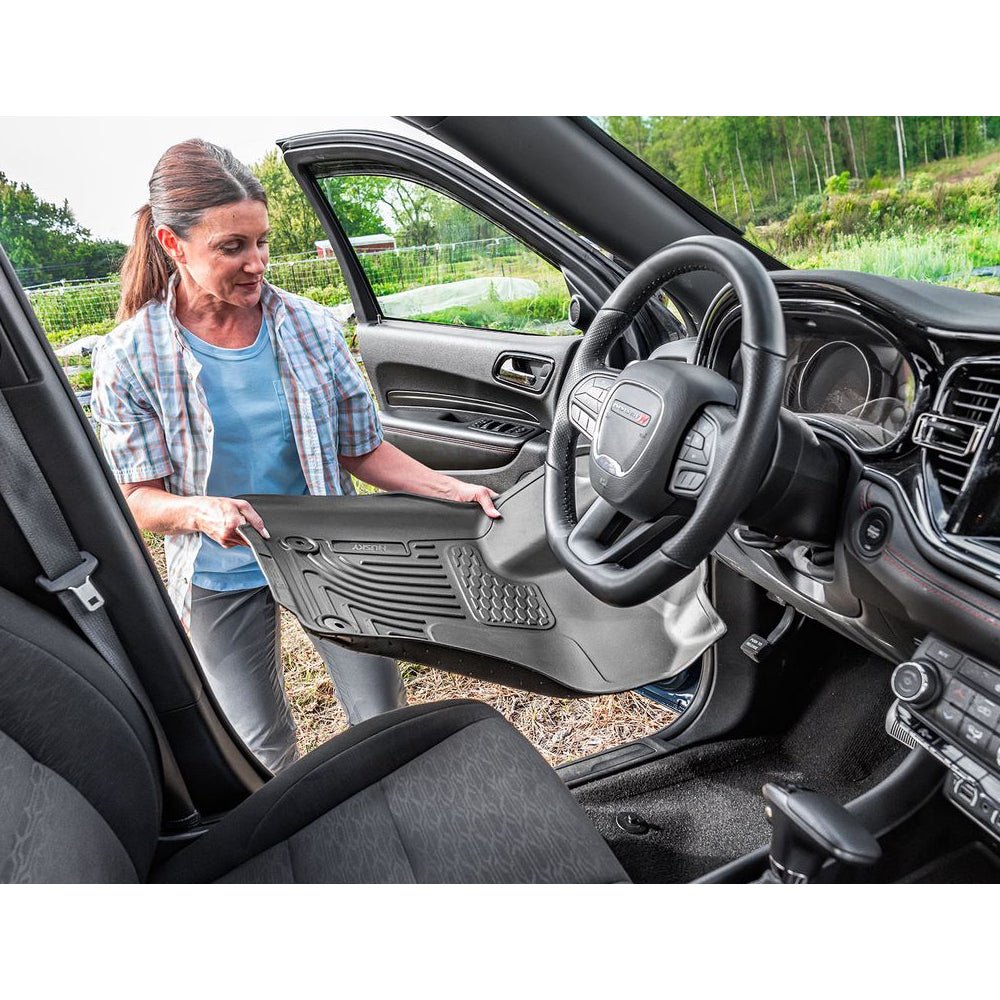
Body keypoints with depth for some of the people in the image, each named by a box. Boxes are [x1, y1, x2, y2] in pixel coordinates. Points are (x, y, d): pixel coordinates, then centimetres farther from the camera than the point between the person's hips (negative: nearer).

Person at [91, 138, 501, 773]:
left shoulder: (311, 327, -9)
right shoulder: (130, 359, -12)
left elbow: (362, 451, -4)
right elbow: (138, 497, -8)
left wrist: (454, 490, -15)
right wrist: (201, 511, -30)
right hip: (222, 576, 0)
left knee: (383, 714, 10)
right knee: (263, 743, 17)